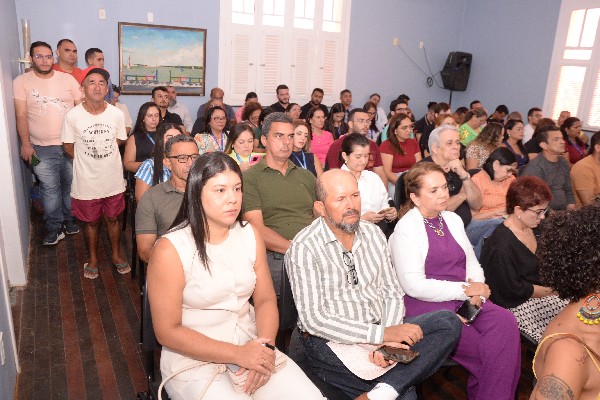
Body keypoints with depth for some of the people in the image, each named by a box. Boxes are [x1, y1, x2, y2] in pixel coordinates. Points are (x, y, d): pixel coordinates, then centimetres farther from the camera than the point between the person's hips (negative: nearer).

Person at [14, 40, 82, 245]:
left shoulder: (67, 79, 3)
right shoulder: (21, 82, -1)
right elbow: (21, 116, -3)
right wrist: (25, 144, -8)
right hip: (42, 149, -1)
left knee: (71, 186, 12)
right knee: (50, 189, 4)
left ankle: (70, 221, 30)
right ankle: (54, 229, 17)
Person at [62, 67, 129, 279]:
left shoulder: (117, 114, -10)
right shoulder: (72, 116, -14)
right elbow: (68, 146, -1)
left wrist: (102, 157, 6)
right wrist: (87, 162, 2)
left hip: (113, 179, 1)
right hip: (86, 181, -1)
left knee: (112, 218, 18)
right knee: (91, 221, 17)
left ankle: (116, 254, 39)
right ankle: (93, 258, 38)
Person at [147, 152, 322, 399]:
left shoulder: (250, 235, 2)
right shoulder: (171, 249, -14)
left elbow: (265, 299, 4)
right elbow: (167, 331, -12)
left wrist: (264, 346, -15)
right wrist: (238, 354, -18)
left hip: (251, 345, 4)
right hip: (194, 359, -4)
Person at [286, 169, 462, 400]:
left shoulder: (373, 234, 8)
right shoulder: (304, 248, -12)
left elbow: (392, 293, 8)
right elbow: (313, 319, -17)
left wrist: (389, 336, -13)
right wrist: (381, 334, -21)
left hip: (381, 329, 8)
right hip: (331, 341, -7)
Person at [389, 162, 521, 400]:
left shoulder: (453, 219, 13)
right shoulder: (406, 228, -9)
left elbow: (473, 264, 14)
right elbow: (414, 285, -15)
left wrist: (476, 292, -8)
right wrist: (465, 290, -13)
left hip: (464, 301, 6)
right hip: (427, 307, -6)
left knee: (506, 323, -20)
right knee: (490, 350, -19)